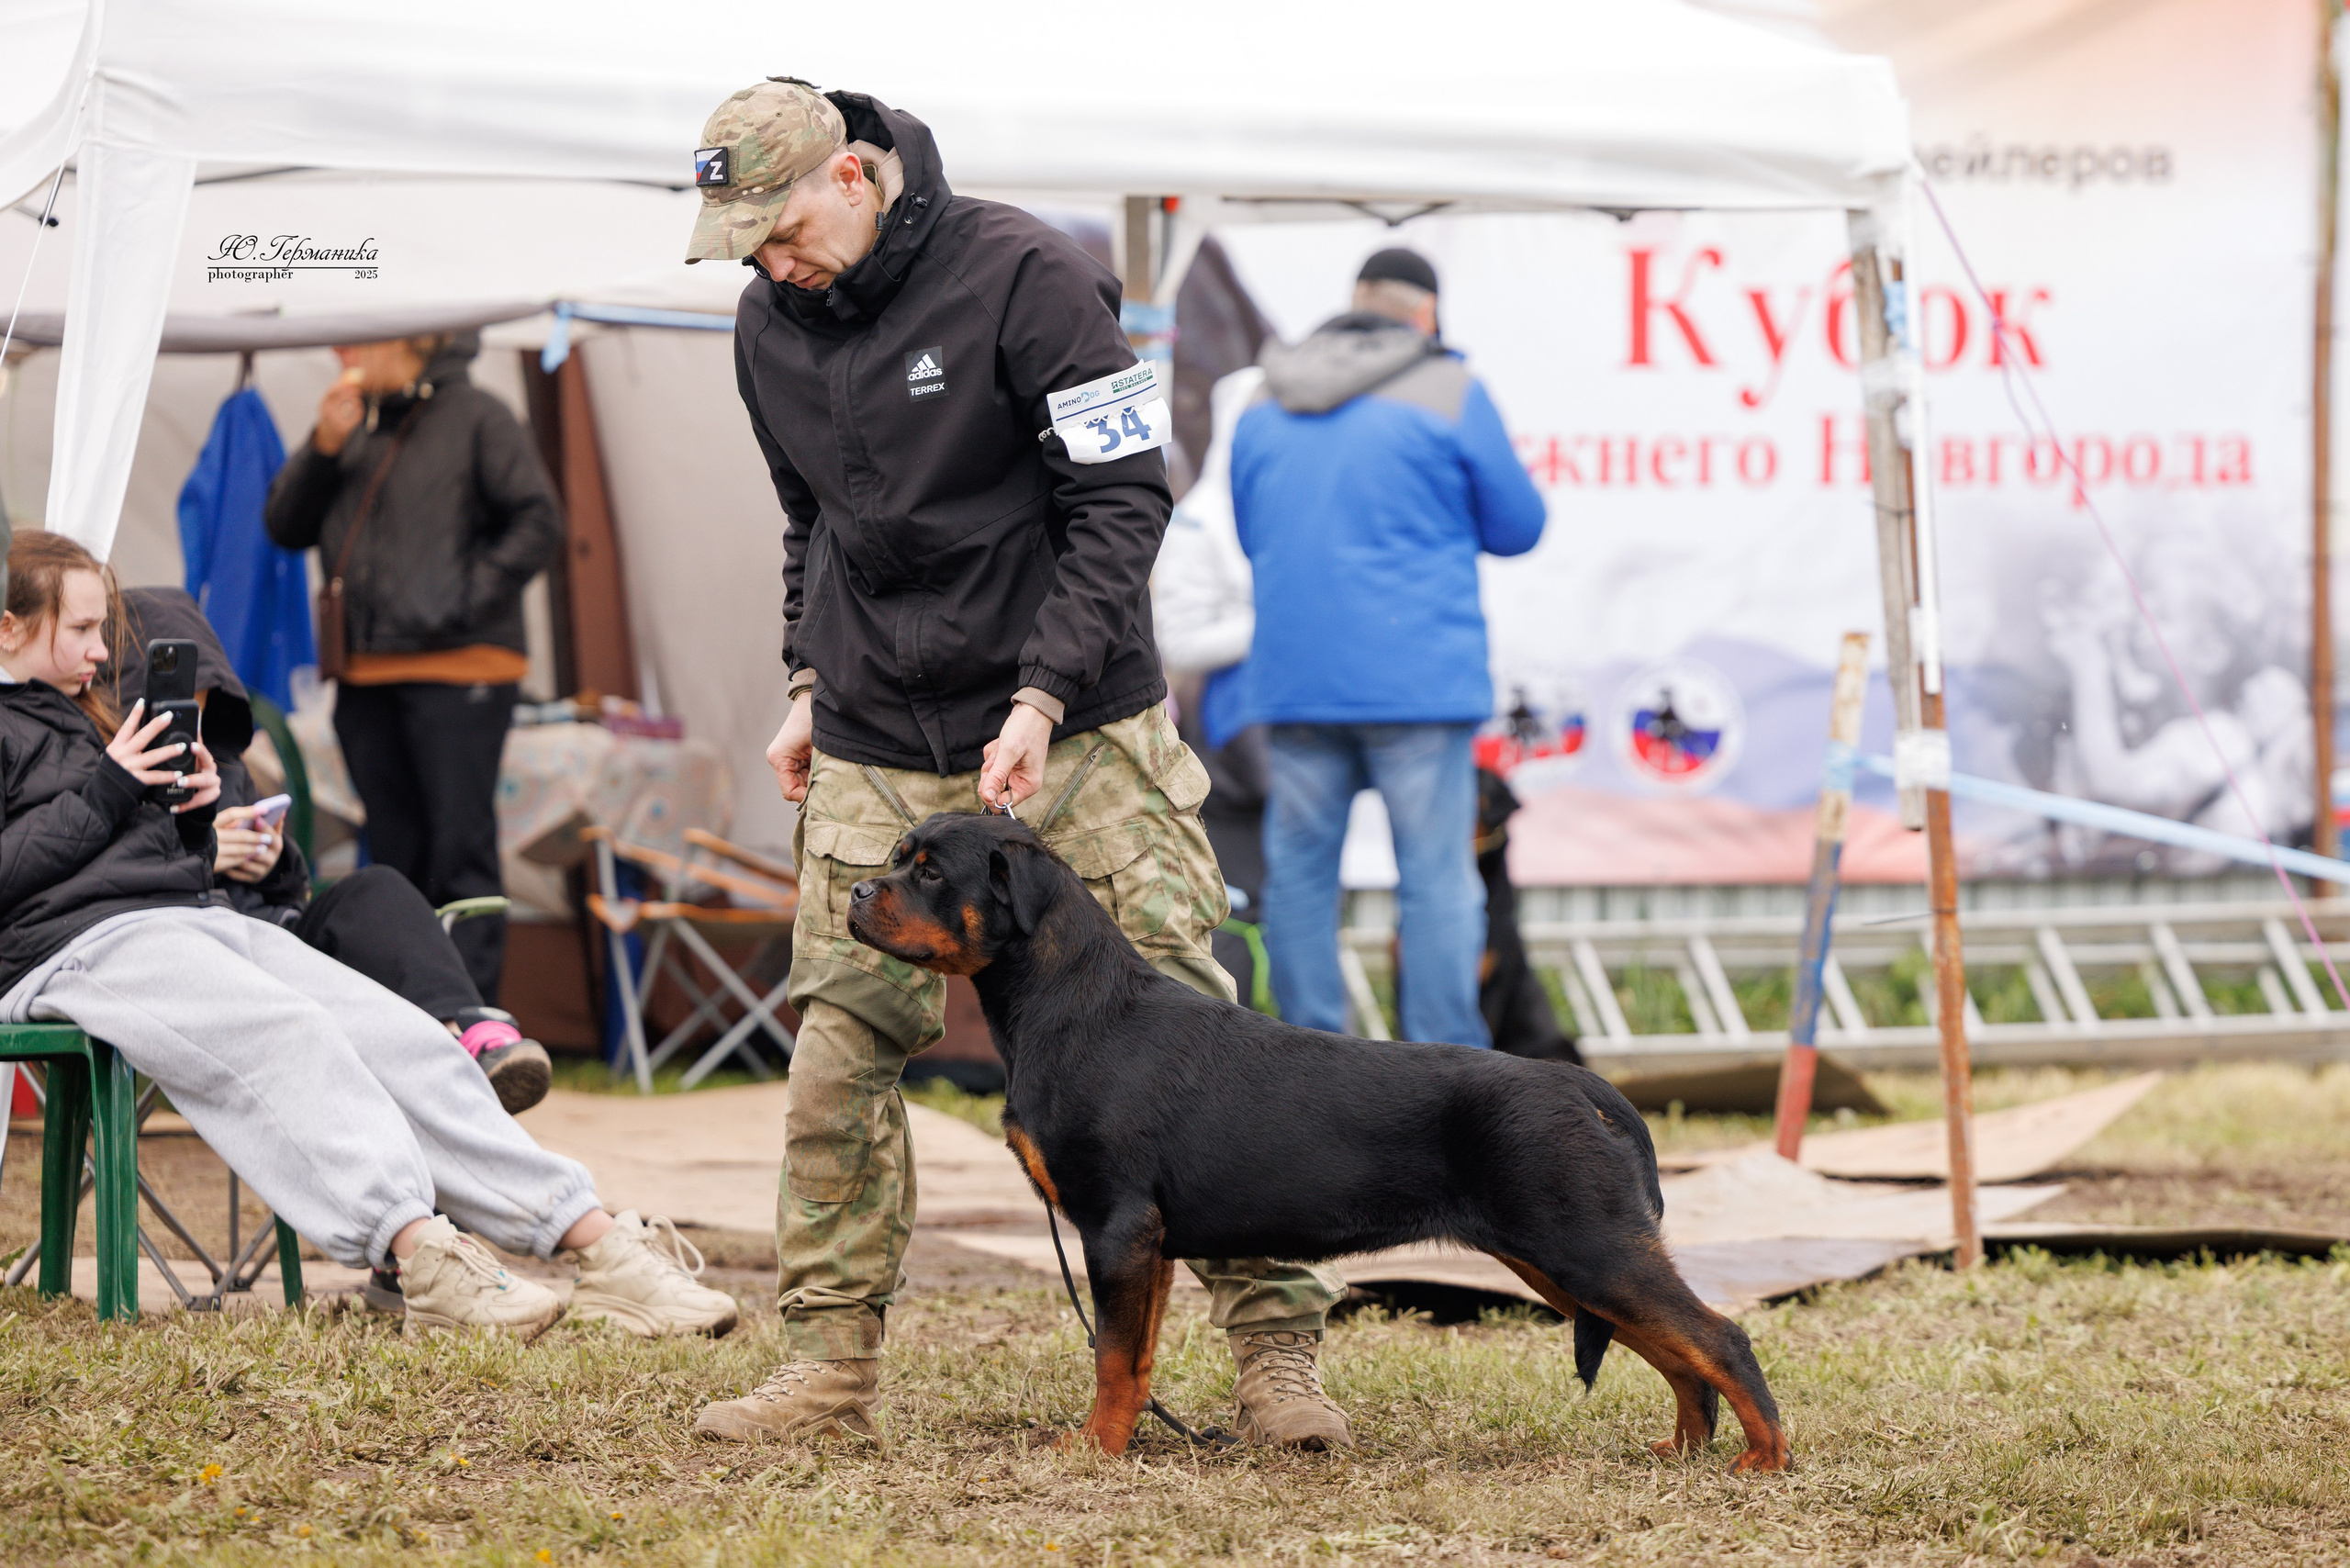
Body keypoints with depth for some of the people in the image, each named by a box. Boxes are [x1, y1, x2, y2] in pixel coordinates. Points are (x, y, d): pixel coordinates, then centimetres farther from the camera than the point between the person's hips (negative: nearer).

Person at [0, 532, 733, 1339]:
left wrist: (194, 807, 9)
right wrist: (104, 791, -9)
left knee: (404, 1038, -12)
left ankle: (600, 1245, -21)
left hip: (201, 915, 8)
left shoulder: (78, 716, 30)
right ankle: (424, 1261, -51)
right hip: (82, 943, -8)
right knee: (291, 1038, -34)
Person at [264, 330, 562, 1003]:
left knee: (460, 852, -9)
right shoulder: (354, 424, 15)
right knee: (395, 854, 9)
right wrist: (323, 447, -2)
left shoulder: (474, 417, -2)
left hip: (458, 669, -6)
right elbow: (285, 528, 12)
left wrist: (469, 597, -11)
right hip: (366, 675, 6)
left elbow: (538, 522, -4)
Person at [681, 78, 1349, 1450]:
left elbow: (1125, 500, -14)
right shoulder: (771, 324, 5)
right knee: (841, 1053, -1)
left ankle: (1279, 1352, -1)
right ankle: (832, 1367, 8)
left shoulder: (1024, 279, -14)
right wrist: (810, 681, 13)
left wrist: (1040, 697, -19)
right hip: (876, 752, 5)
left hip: (1079, 727, -5)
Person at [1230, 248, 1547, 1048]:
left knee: (1299, 870, 8)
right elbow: (1518, 527, 3)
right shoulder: (1450, 393, -3)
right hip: (1418, 677, -4)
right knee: (1437, 877, -2)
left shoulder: (1265, 405, 12)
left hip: (1291, 678, 4)